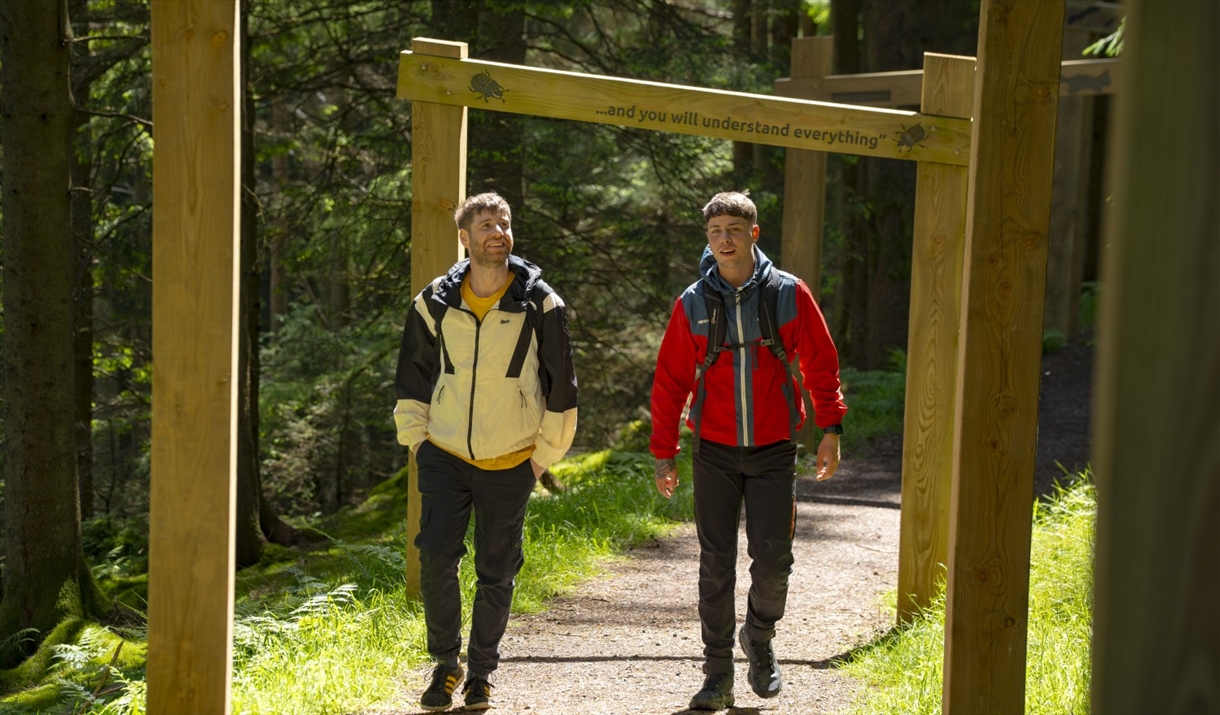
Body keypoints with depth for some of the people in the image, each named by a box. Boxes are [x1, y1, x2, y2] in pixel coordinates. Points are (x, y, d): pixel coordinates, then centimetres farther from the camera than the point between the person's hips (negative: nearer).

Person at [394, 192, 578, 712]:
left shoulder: (539, 303, -4)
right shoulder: (435, 302, 2)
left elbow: (560, 385, 2)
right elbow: (413, 376, 14)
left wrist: (545, 453, 2)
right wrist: (415, 436, 8)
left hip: (510, 463, -1)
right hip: (444, 456, 1)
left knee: (496, 571, 5)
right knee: (436, 558, -9)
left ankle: (481, 672, 21)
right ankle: (445, 663, 10)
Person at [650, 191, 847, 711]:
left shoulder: (789, 293, -3)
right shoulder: (693, 304, -1)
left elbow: (820, 364, 4)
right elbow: (670, 381, 5)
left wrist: (831, 429, -3)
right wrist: (663, 453, 3)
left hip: (774, 452, -1)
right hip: (715, 453, 1)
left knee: (774, 559, -4)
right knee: (716, 565, 3)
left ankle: (759, 639, 26)